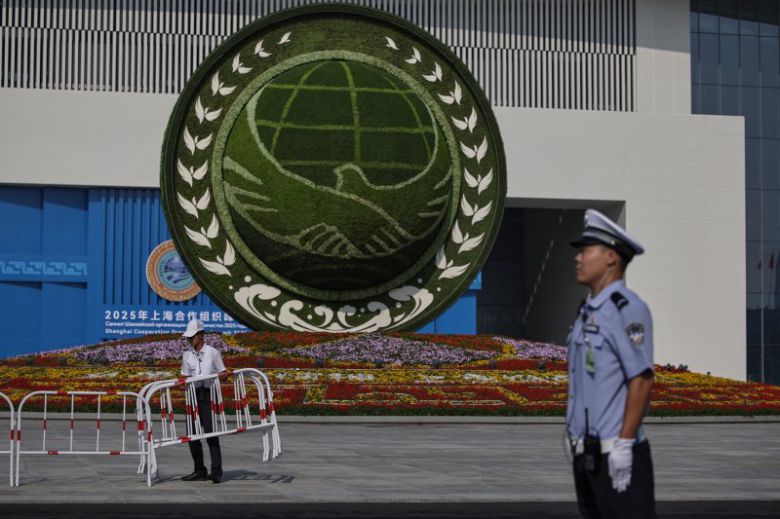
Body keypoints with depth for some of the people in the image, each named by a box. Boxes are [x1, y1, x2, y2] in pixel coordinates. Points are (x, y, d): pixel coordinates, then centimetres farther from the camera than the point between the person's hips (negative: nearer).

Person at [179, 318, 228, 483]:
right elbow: (185, 376, 15)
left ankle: (216, 471, -12)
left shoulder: (213, 352, -1)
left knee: (210, 432, -12)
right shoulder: (187, 355, 11)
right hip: (193, 396, 5)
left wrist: (224, 376, -21)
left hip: (208, 395, -5)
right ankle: (200, 471, 14)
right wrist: (182, 382, -7)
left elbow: (223, 374, 2)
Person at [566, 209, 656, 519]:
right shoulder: (589, 312, 15)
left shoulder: (627, 308, -13)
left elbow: (641, 380, -19)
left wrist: (623, 445, -22)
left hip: (617, 455, -9)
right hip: (588, 455, 9)